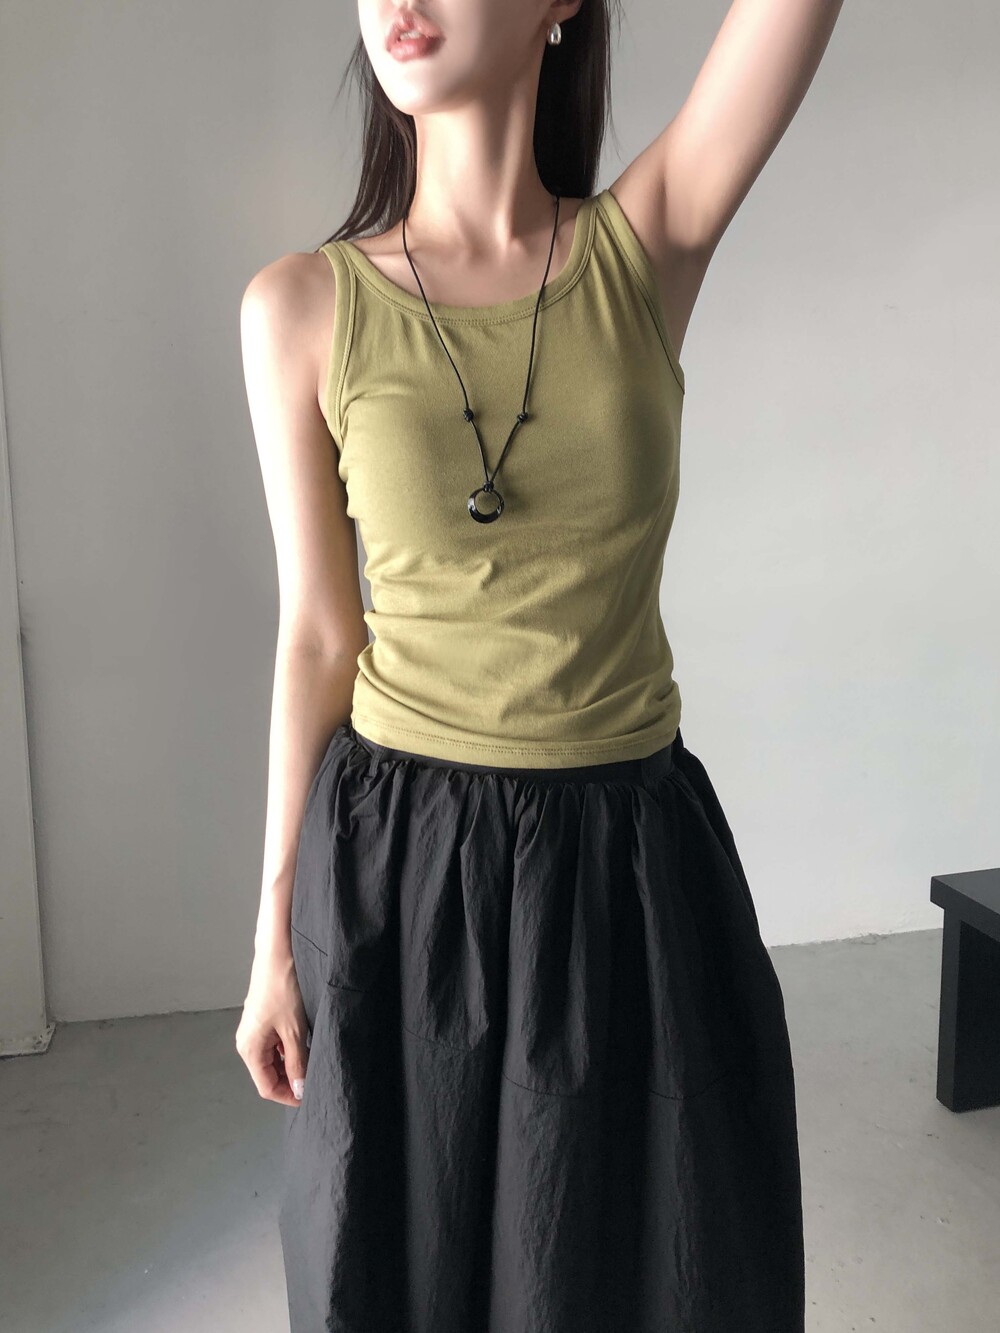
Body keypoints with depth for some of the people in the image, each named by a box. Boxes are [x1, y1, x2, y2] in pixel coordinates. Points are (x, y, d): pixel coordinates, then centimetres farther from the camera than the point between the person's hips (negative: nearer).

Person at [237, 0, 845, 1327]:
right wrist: (276, 929, 1)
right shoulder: (303, 307, -4)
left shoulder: (652, 243, -2)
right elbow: (319, 634, -2)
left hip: (634, 856, 1)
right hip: (402, 866, 0)